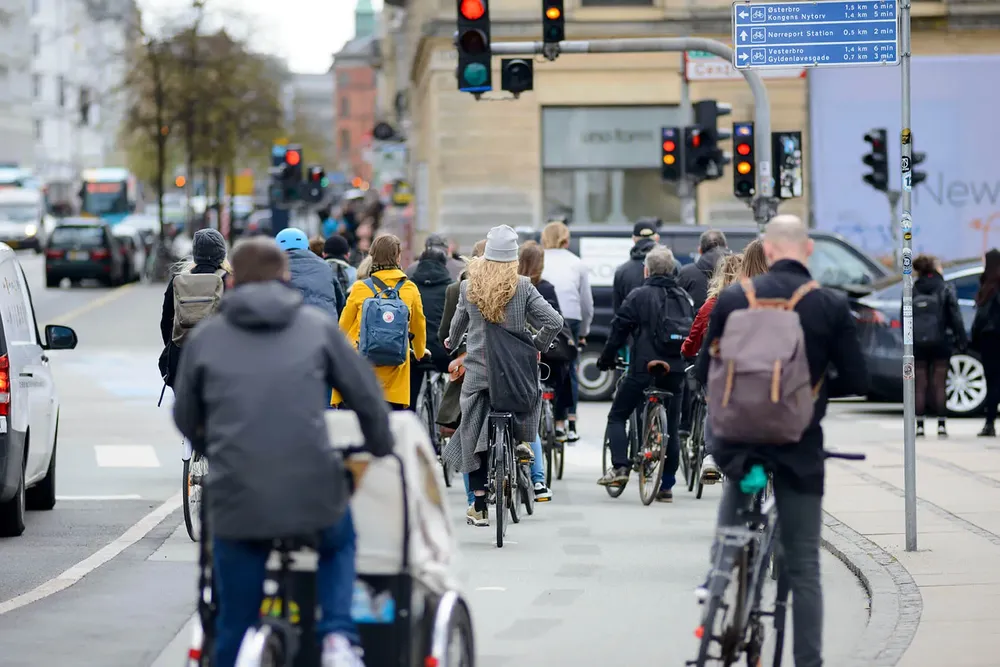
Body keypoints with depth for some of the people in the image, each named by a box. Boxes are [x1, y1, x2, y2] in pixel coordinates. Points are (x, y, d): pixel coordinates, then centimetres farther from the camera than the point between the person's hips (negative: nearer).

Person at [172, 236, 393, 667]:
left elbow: (185, 418, 19)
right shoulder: (317, 326, 8)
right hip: (314, 490, 0)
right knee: (338, 546, 33)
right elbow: (366, 395, 11)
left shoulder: (204, 337, 9)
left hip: (237, 498, 0)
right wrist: (381, 450, 29)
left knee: (235, 625, 12)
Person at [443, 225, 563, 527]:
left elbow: (459, 323, 13)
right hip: (515, 373, -1)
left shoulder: (468, 287, -4)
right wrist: (537, 346, 6)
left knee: (473, 440, 9)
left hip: (477, 372, 1)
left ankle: (479, 509, 8)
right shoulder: (522, 288, -9)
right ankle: (522, 440, 17)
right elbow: (554, 322, -13)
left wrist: (453, 343, 35)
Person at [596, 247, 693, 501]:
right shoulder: (684, 298, 10)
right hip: (676, 371, 4)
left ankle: (620, 467, -8)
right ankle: (667, 485, 9)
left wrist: (606, 359, 7)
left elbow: (619, 329, -4)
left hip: (644, 368, -4)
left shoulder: (639, 296, -5)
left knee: (617, 416, 10)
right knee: (671, 426, 10)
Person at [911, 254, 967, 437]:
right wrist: (962, 340, -2)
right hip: (941, 343, -2)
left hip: (918, 345, 2)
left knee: (920, 386, 7)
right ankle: (941, 425, -1)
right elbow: (956, 317, -7)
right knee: (939, 386, 3)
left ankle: (919, 425, 3)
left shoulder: (911, 292, 3)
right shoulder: (946, 290, -4)